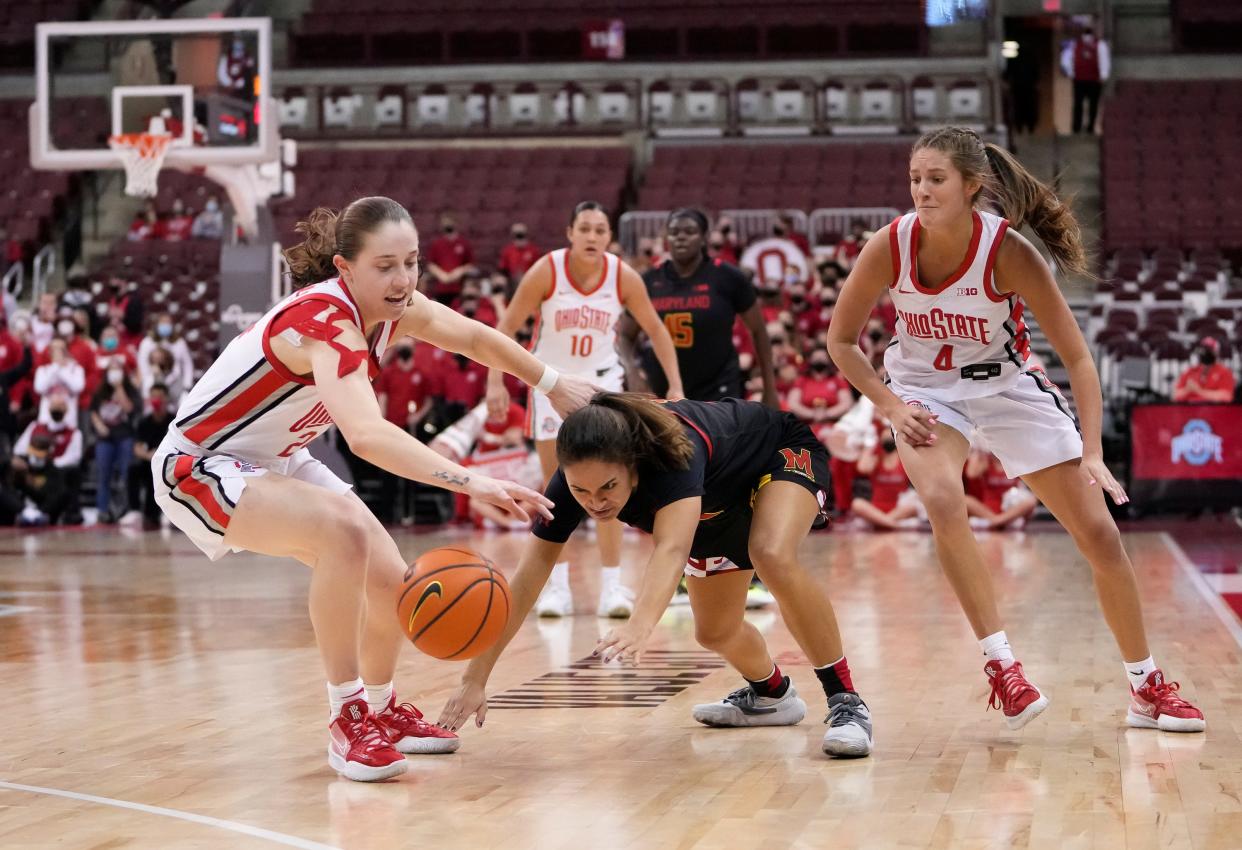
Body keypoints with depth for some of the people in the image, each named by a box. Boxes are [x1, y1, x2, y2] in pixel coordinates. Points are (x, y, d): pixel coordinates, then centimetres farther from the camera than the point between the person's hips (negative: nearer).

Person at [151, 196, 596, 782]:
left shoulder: (392, 308, -8)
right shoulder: (325, 320, -33)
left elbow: (474, 338, 12)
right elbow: (365, 434, -49)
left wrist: (554, 385, 19)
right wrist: (472, 483, -56)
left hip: (278, 461, 9)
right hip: (199, 467, -9)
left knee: (390, 581, 4)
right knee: (343, 527, -32)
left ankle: (381, 711, 32)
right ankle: (347, 720, -21)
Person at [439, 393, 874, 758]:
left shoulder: (673, 452, -44)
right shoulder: (578, 477, -28)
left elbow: (672, 548, -60)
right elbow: (525, 580, -27)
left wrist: (640, 626, -78)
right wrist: (475, 679, -31)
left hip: (783, 453, -6)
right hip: (719, 503, 7)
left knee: (774, 557, -36)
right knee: (716, 632, 8)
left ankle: (846, 702, -24)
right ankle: (771, 696, 42)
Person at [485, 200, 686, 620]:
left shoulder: (624, 277, -15)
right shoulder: (546, 271, -19)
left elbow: (656, 329, -2)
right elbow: (507, 326, -12)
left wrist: (676, 385, -7)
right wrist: (495, 382, -19)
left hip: (600, 379, 0)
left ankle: (611, 585, -6)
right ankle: (557, 584, 11)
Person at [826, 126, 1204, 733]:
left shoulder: (1008, 251, -25)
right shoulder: (890, 246, -21)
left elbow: (1077, 357, -20)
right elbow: (841, 341, -6)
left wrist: (1092, 454, -27)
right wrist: (890, 406, -19)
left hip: (1007, 387, 0)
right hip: (926, 391, 0)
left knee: (1101, 534, -2)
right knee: (943, 501, -32)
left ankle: (1147, 689, 16)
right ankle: (1001, 665, -19)